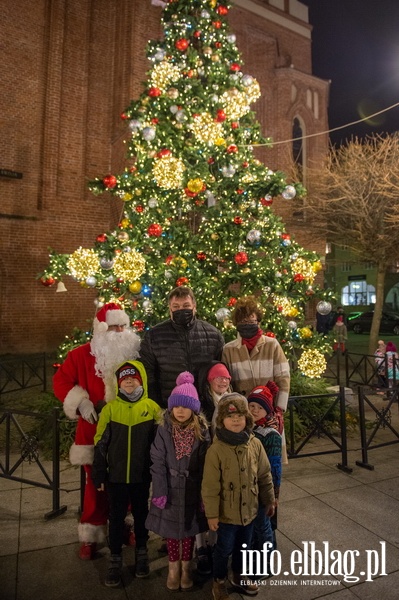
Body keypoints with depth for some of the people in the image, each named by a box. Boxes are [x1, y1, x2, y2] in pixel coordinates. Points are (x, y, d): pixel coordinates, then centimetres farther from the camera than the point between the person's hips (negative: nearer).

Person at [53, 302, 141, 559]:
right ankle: (90, 536, 27)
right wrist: (81, 404, -14)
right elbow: (61, 380, -3)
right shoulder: (82, 354, -6)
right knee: (97, 484, 8)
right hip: (96, 431, -2)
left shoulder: (137, 353, 0)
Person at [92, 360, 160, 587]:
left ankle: (142, 554, 38)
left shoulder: (152, 408, -8)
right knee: (116, 517, 13)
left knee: (141, 515, 18)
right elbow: (101, 444, -2)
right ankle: (116, 560, 32)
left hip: (142, 475, 0)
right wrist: (99, 475, -1)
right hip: (116, 475, 0)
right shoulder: (110, 408, -8)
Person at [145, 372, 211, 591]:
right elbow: (158, 464, -9)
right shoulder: (164, 430, -12)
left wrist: (205, 494, -6)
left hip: (192, 489, 0)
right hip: (171, 487, 0)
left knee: (190, 527, 15)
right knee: (171, 528, 14)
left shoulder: (202, 431, -11)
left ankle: (186, 566, 37)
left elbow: (205, 466, -7)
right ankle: (173, 567, 37)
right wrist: (160, 492, -11)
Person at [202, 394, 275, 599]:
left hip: (249, 509, 4)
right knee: (224, 549, 16)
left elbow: (265, 476, 2)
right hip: (227, 512, -4)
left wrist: (269, 500, 7)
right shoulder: (216, 449, -23)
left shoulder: (255, 444, -10)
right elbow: (210, 486, -17)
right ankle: (219, 582, 42)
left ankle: (238, 577, 50)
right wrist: (212, 514, -13)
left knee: (243, 547, 24)